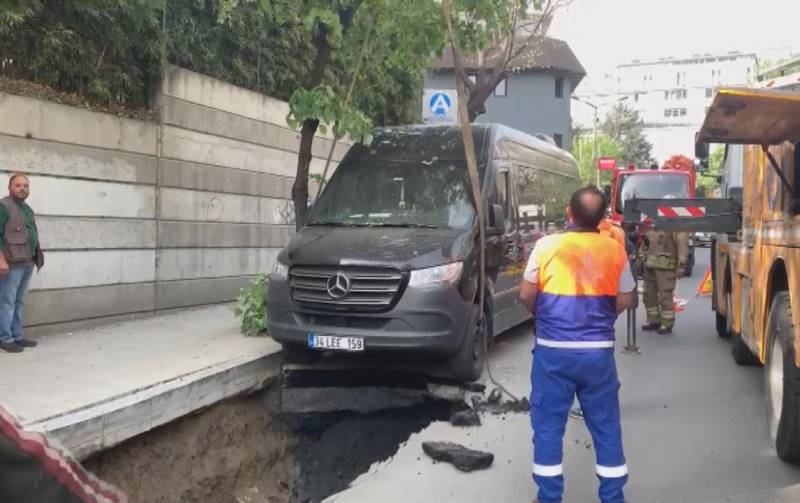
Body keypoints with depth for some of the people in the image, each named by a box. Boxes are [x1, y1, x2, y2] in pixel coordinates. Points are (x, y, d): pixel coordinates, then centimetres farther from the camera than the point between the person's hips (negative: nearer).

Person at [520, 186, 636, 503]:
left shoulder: (546, 246, -7)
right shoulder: (615, 250, -1)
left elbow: (526, 295, -2)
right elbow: (625, 301, 6)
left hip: (553, 350, -2)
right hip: (598, 351, 2)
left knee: (548, 425, 8)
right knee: (606, 426, 13)